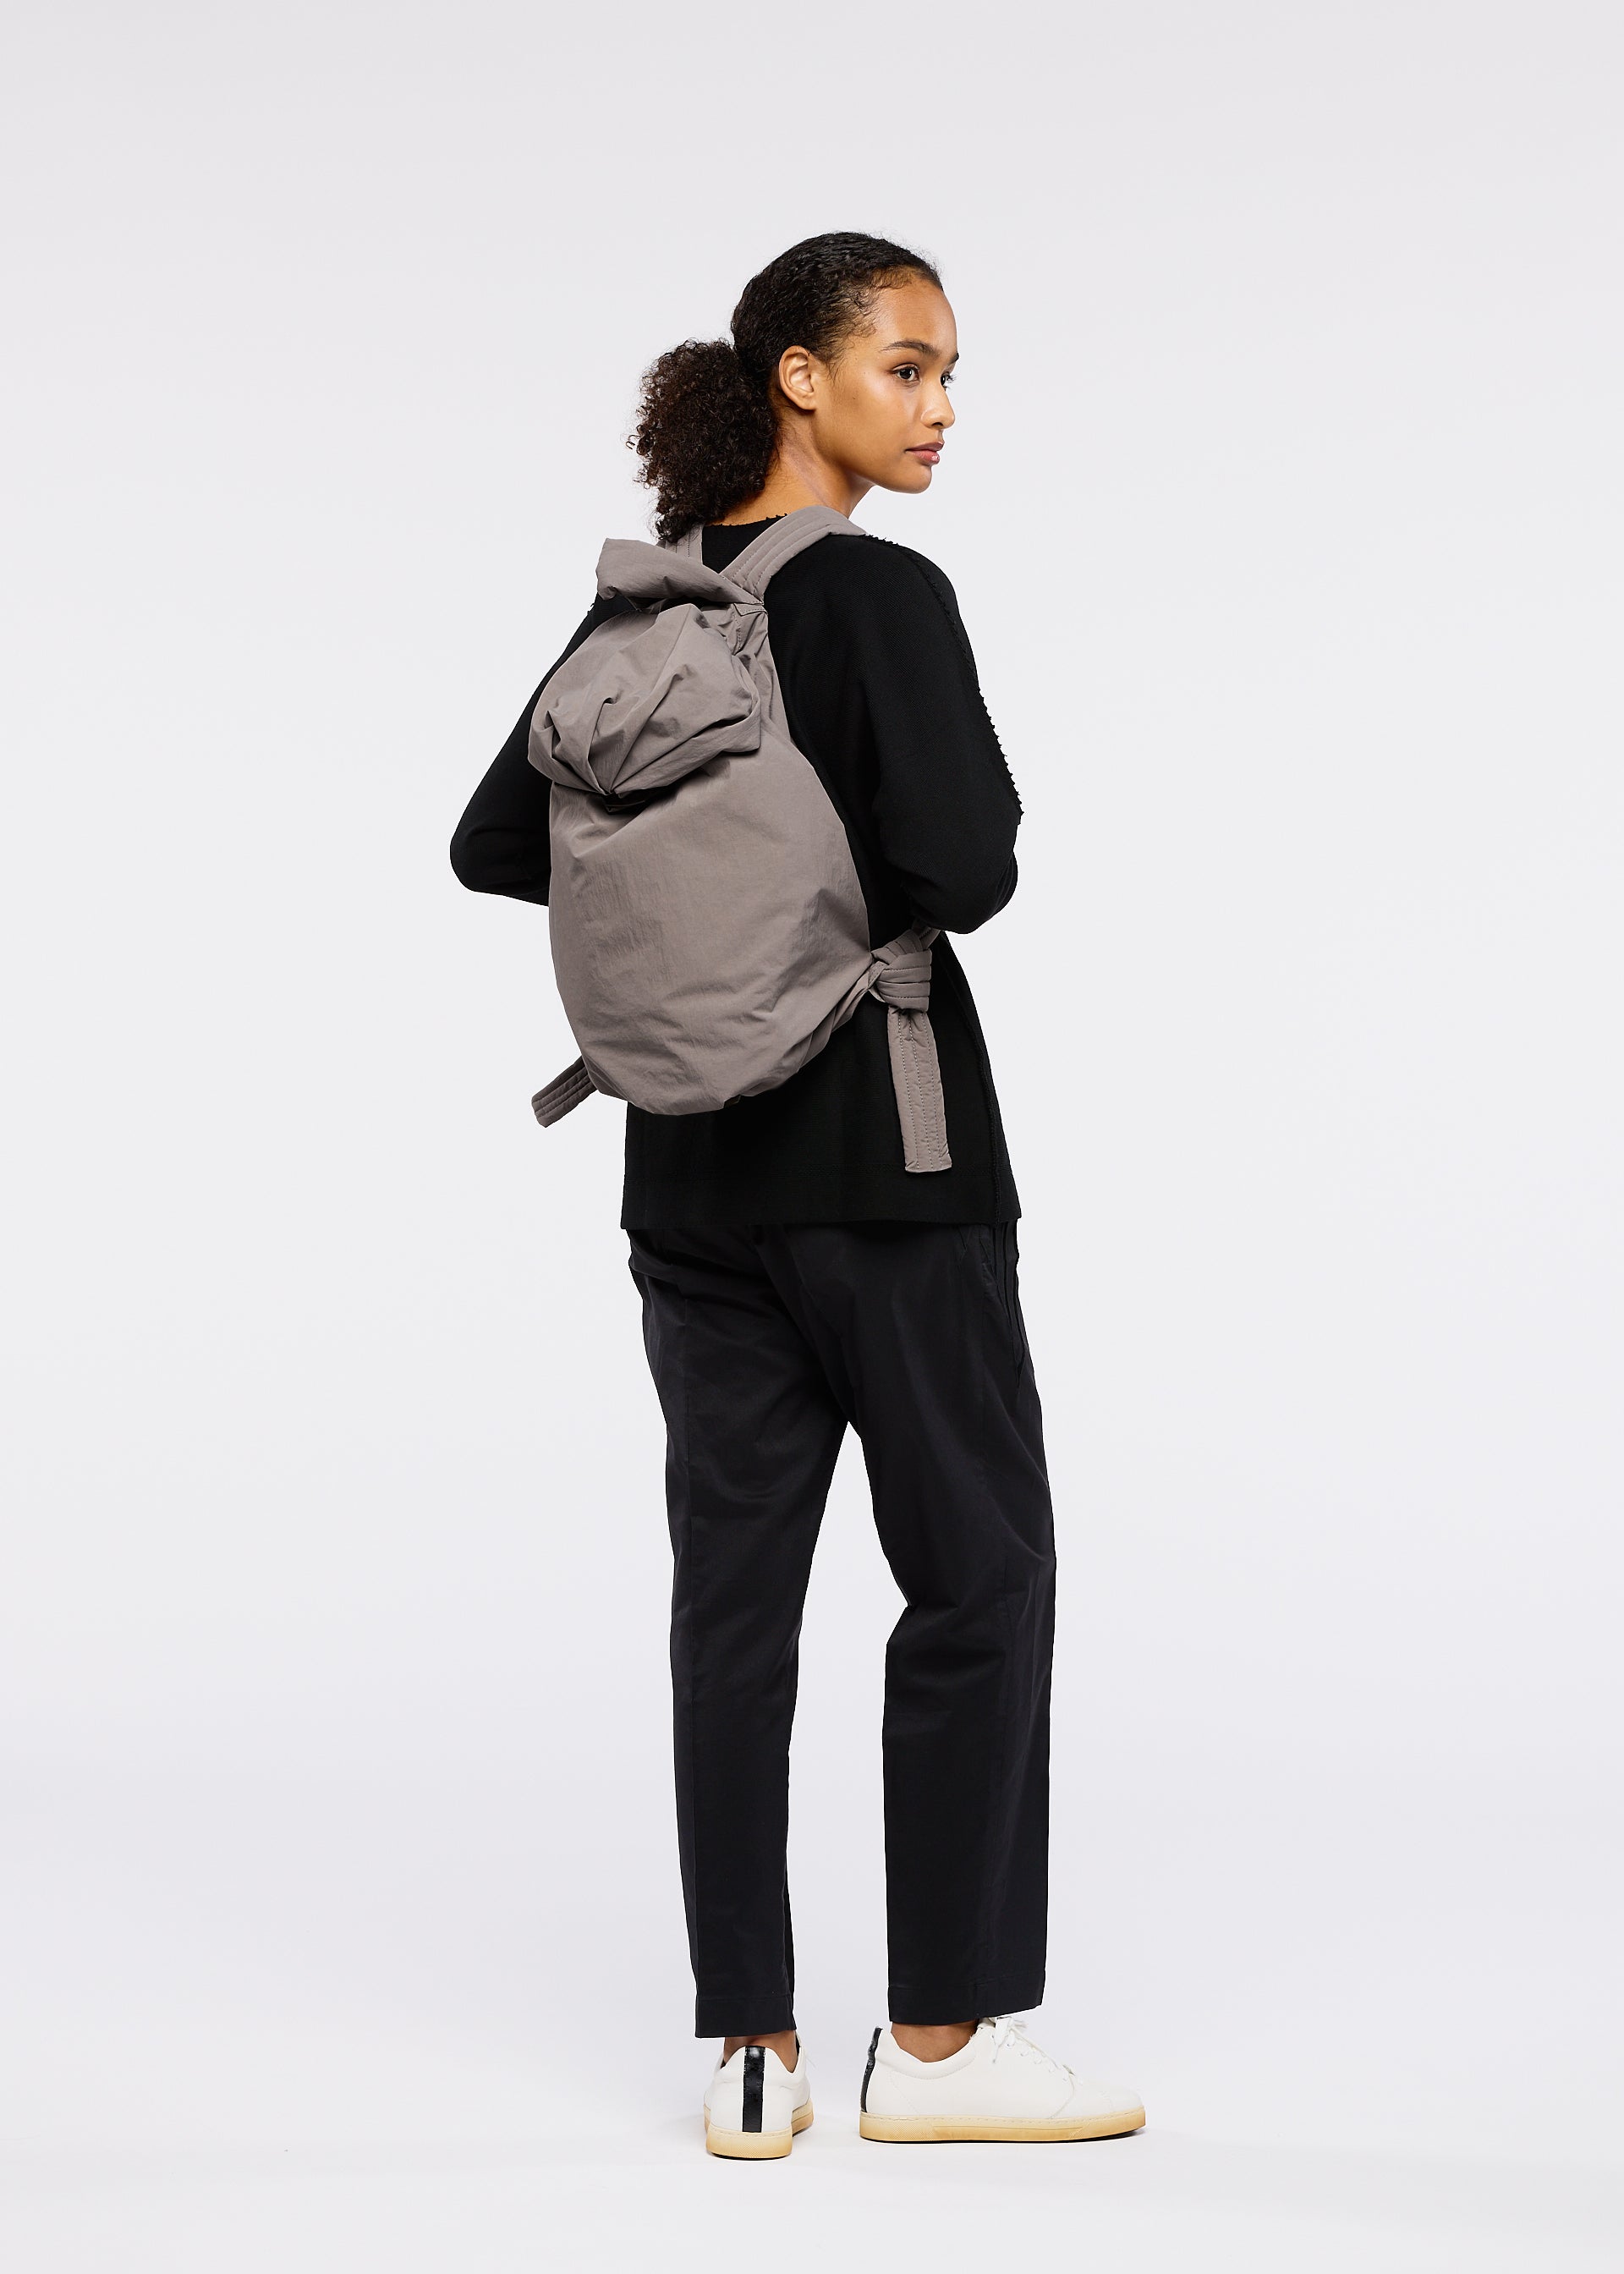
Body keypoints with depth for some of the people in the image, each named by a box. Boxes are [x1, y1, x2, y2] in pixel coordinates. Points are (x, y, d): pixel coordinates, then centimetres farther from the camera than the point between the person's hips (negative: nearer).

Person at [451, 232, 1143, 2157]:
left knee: (733, 1593, 8)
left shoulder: (640, 608, 8)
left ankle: (749, 2054, 13)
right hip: (878, 1155, -6)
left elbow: (496, 845, 13)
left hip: (696, 1173, 7)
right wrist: (866, 889, -1)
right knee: (979, 1576, 6)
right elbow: (968, 867, -22)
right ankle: (943, 2037, 12)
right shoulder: (880, 596, -13)